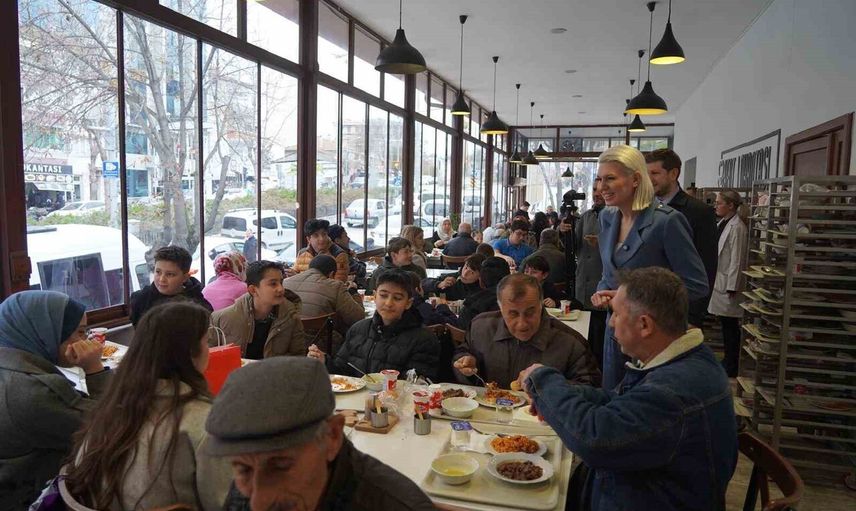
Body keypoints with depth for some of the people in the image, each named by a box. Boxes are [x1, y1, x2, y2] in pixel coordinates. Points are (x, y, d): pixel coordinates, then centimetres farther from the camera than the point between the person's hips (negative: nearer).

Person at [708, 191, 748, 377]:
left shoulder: (737, 228, -16)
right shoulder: (722, 223, 10)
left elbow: (737, 260, -17)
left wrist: (732, 286, -16)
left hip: (729, 282, -9)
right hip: (719, 280, 9)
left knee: (730, 324, 0)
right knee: (724, 322, 16)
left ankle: (732, 366, 10)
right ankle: (728, 360, 27)